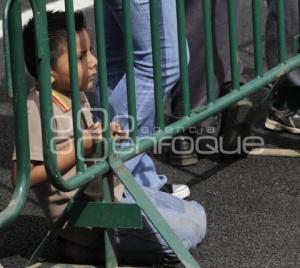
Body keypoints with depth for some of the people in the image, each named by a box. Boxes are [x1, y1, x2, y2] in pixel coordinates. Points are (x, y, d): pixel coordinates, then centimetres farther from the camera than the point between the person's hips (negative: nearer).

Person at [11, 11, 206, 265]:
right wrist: (80, 148, -26)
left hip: (114, 192, 9)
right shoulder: (38, 110, -21)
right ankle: (87, 247, -5)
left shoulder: (77, 97, 6)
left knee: (196, 214, 12)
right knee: (189, 233, -13)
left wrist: (103, 136, 1)